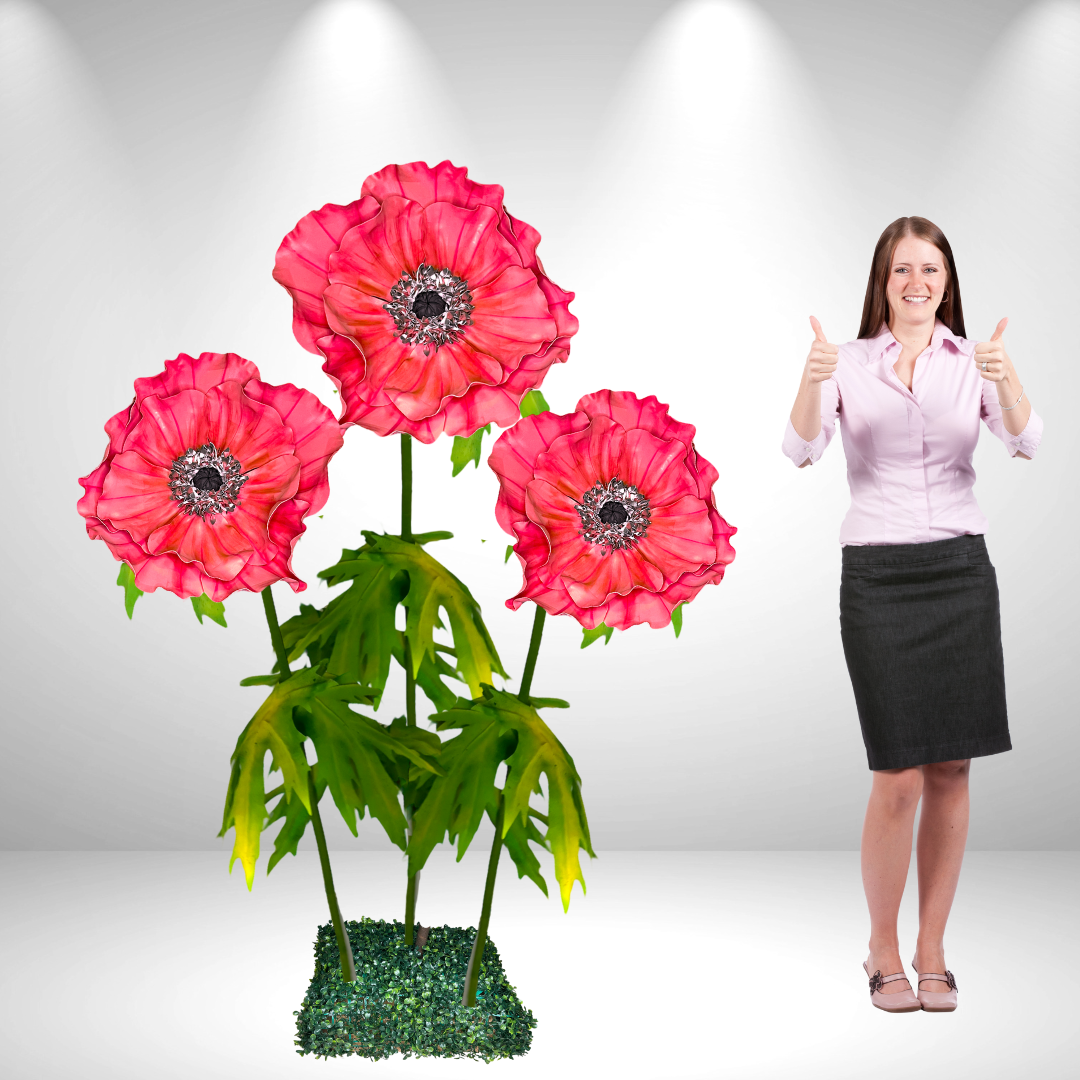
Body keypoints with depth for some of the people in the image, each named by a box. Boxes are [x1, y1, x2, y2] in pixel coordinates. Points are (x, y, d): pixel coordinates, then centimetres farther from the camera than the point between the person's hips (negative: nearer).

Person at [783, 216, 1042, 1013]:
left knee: (951, 771, 4)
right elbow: (801, 452, -13)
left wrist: (1006, 380, -32)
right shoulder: (848, 363, 3)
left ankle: (932, 951, 20)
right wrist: (812, 380, -32)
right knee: (900, 777, -4)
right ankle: (883, 950, 16)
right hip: (878, 574, -2)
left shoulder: (975, 362, 5)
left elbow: (1025, 444, -12)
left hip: (961, 569, 2)